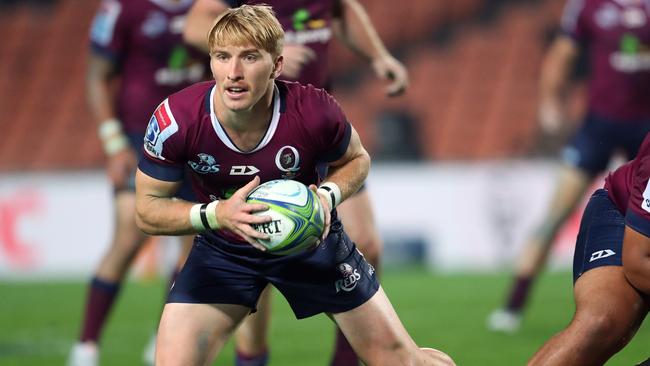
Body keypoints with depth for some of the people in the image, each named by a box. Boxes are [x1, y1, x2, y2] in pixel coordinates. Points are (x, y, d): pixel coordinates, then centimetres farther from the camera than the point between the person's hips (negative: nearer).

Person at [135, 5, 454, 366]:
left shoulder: (314, 111, -26)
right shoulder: (176, 119, -27)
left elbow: (357, 159, -3)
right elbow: (147, 208, -15)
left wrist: (328, 197, -25)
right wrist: (217, 214, -33)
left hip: (310, 239, 0)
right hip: (222, 250, 0)